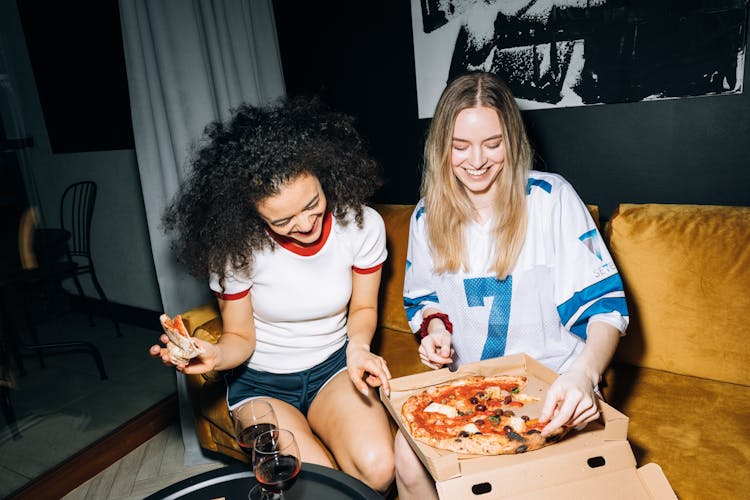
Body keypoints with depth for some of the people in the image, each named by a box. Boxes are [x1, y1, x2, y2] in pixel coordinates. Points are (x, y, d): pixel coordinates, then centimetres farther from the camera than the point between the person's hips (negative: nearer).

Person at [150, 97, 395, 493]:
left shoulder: (361, 225, -14)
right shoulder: (236, 247, -19)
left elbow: (363, 308, 1)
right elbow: (240, 338, -8)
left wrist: (358, 346, -21)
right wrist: (215, 355, -31)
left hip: (333, 365, 2)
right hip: (261, 381, -1)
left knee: (377, 467, -24)